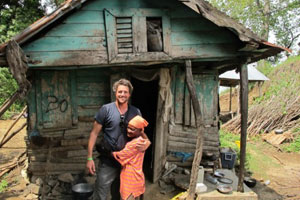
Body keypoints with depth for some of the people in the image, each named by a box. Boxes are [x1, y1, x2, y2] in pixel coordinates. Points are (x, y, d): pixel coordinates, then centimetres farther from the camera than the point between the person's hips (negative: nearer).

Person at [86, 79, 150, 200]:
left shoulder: (136, 112, 1)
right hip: (108, 161, -3)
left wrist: (147, 142, -15)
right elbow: (94, 133, -5)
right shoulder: (106, 109, -8)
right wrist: (89, 158, -9)